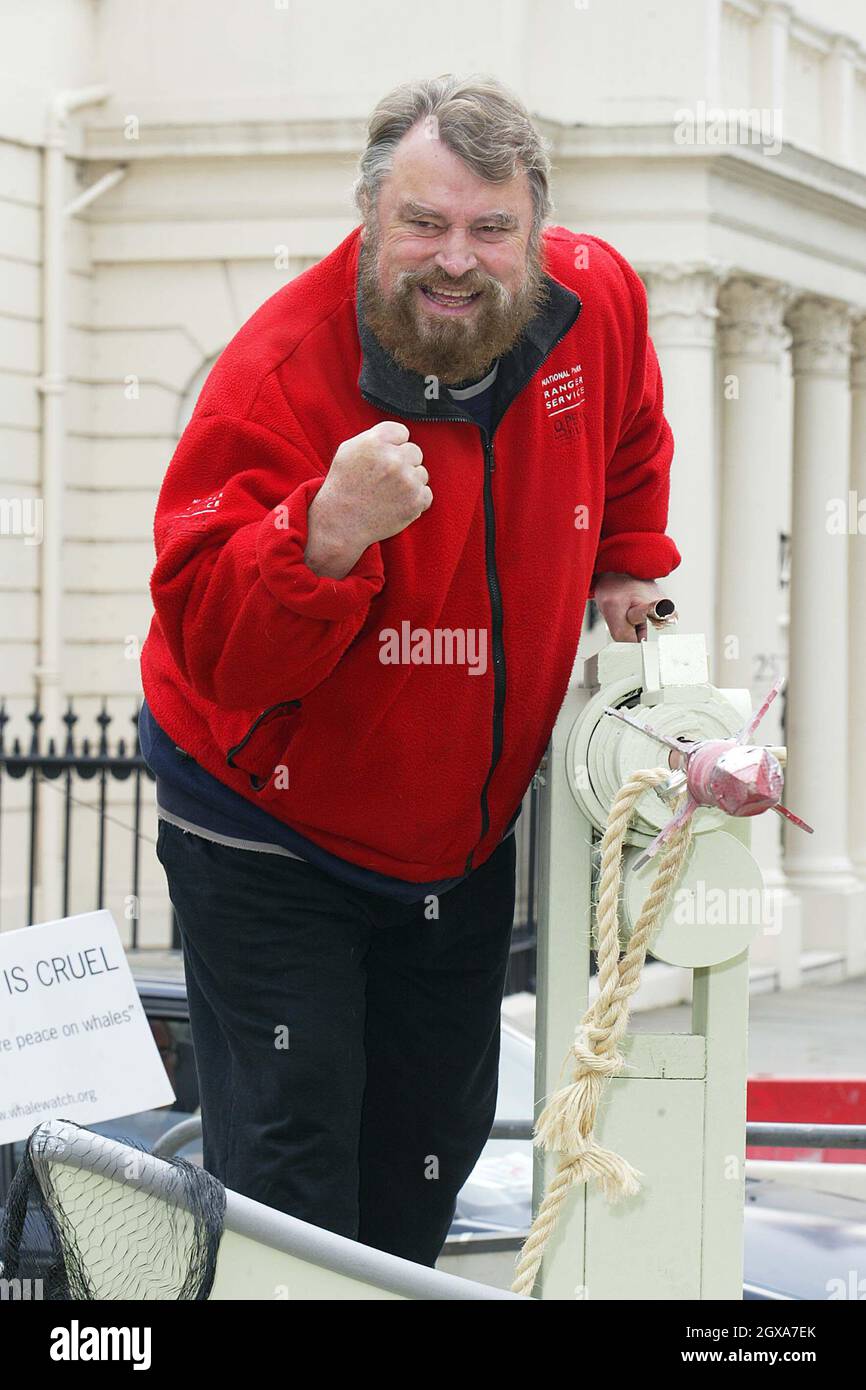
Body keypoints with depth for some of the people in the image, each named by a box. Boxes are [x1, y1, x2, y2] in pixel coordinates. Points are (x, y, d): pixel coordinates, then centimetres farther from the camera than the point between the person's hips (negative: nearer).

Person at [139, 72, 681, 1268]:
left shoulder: (595, 304, -12)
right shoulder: (279, 374, -28)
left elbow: (629, 435, 15)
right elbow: (208, 648, -34)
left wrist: (624, 564, 16)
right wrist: (329, 531, -48)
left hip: (466, 836, 6)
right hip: (269, 831, -5)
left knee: (438, 1131, 16)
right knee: (292, 1140, -9)